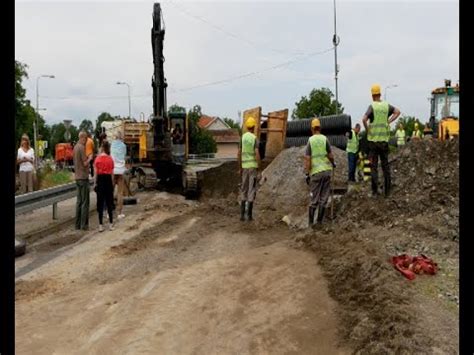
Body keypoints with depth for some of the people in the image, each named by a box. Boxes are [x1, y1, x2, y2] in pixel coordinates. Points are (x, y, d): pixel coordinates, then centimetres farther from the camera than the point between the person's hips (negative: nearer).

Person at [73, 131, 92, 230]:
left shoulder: (75, 147, 13)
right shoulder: (82, 147, -14)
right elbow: (85, 163, -18)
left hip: (77, 177, 9)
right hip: (83, 177, -9)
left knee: (79, 201, 11)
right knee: (85, 202, -4)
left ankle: (78, 224, 15)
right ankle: (84, 225, -1)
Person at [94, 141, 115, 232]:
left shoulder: (97, 159, -4)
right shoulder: (110, 159, -1)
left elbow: (96, 173, -3)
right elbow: (112, 173, 2)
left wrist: (95, 183, 5)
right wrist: (112, 183, 11)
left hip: (100, 180, -1)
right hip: (108, 180, 1)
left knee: (100, 203, 4)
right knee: (109, 202, 10)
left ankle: (101, 225, 5)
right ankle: (111, 224, 12)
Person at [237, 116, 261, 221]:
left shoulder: (242, 137, 5)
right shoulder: (255, 138, -9)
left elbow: (239, 154, 3)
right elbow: (257, 154, -18)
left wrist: (239, 168, 11)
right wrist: (258, 168, -10)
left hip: (244, 166, 4)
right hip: (253, 166, -4)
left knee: (244, 190, 11)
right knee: (251, 190, 0)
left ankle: (242, 214, 6)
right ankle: (249, 214, 1)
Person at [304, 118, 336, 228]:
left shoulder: (310, 140, -1)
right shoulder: (325, 139, 0)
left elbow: (307, 159, -5)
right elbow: (330, 155, 2)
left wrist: (307, 174, -2)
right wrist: (333, 163, 22)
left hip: (315, 172, 0)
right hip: (326, 170, 0)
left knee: (313, 199, 7)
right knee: (323, 198, 8)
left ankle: (311, 222, 9)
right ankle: (319, 221, 10)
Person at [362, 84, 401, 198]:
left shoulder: (372, 106, -10)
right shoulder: (386, 105, 3)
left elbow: (364, 119, -22)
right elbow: (397, 112, 4)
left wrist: (367, 129, -7)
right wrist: (388, 121, 3)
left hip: (373, 140, -3)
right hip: (384, 140, 4)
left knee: (373, 166, 1)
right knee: (385, 165, 11)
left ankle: (375, 191, 1)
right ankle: (387, 190, 12)